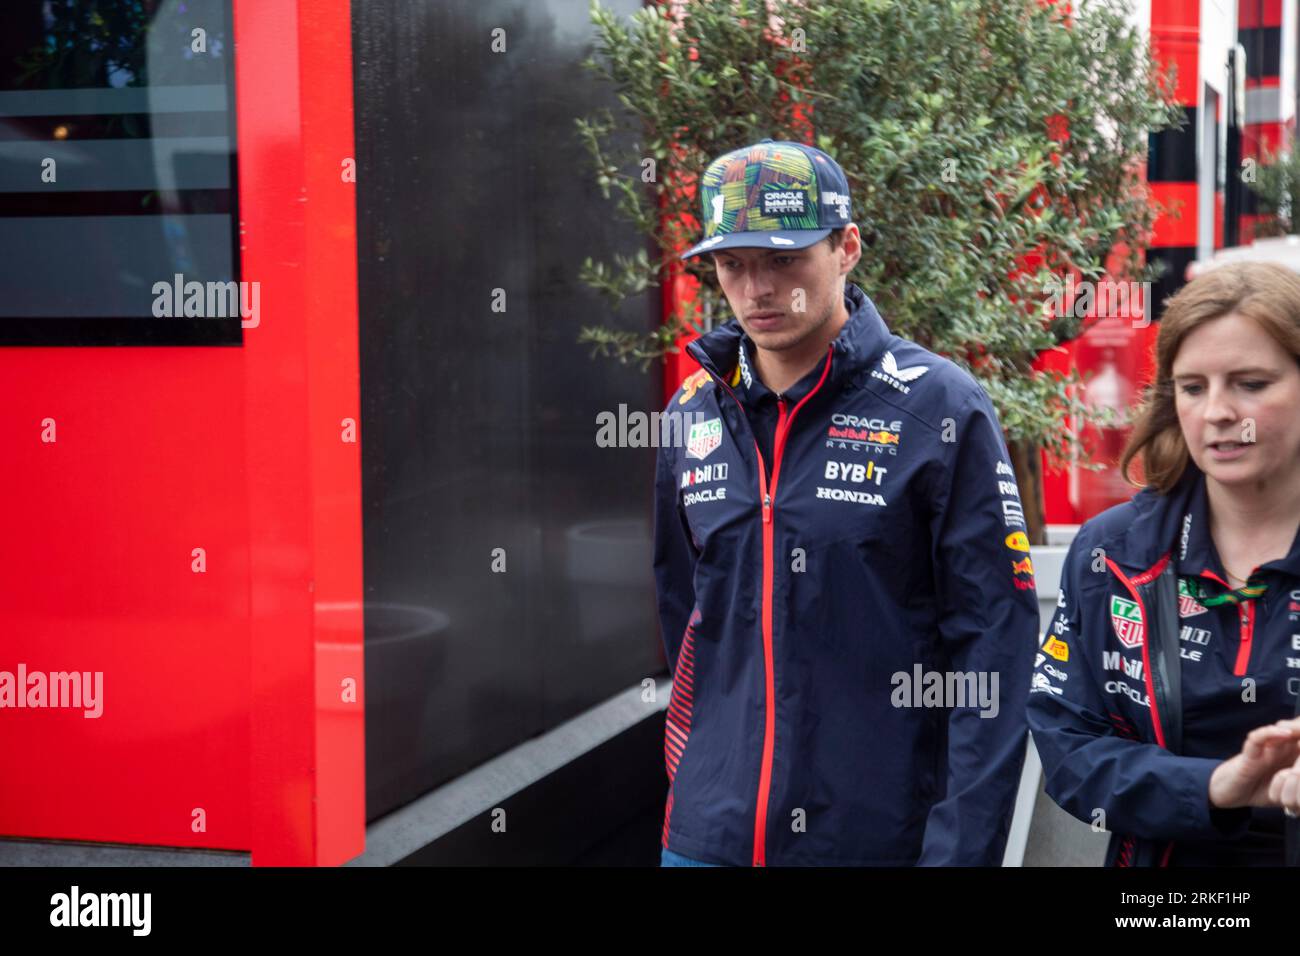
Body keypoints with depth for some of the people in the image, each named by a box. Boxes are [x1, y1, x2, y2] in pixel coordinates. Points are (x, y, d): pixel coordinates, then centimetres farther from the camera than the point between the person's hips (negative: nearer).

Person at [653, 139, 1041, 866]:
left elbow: (992, 641, -10)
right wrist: (692, 775, 10)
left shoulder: (938, 408, -9)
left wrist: (962, 847, -13)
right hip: (708, 832, 4)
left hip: (881, 833, -3)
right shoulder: (694, 412, 4)